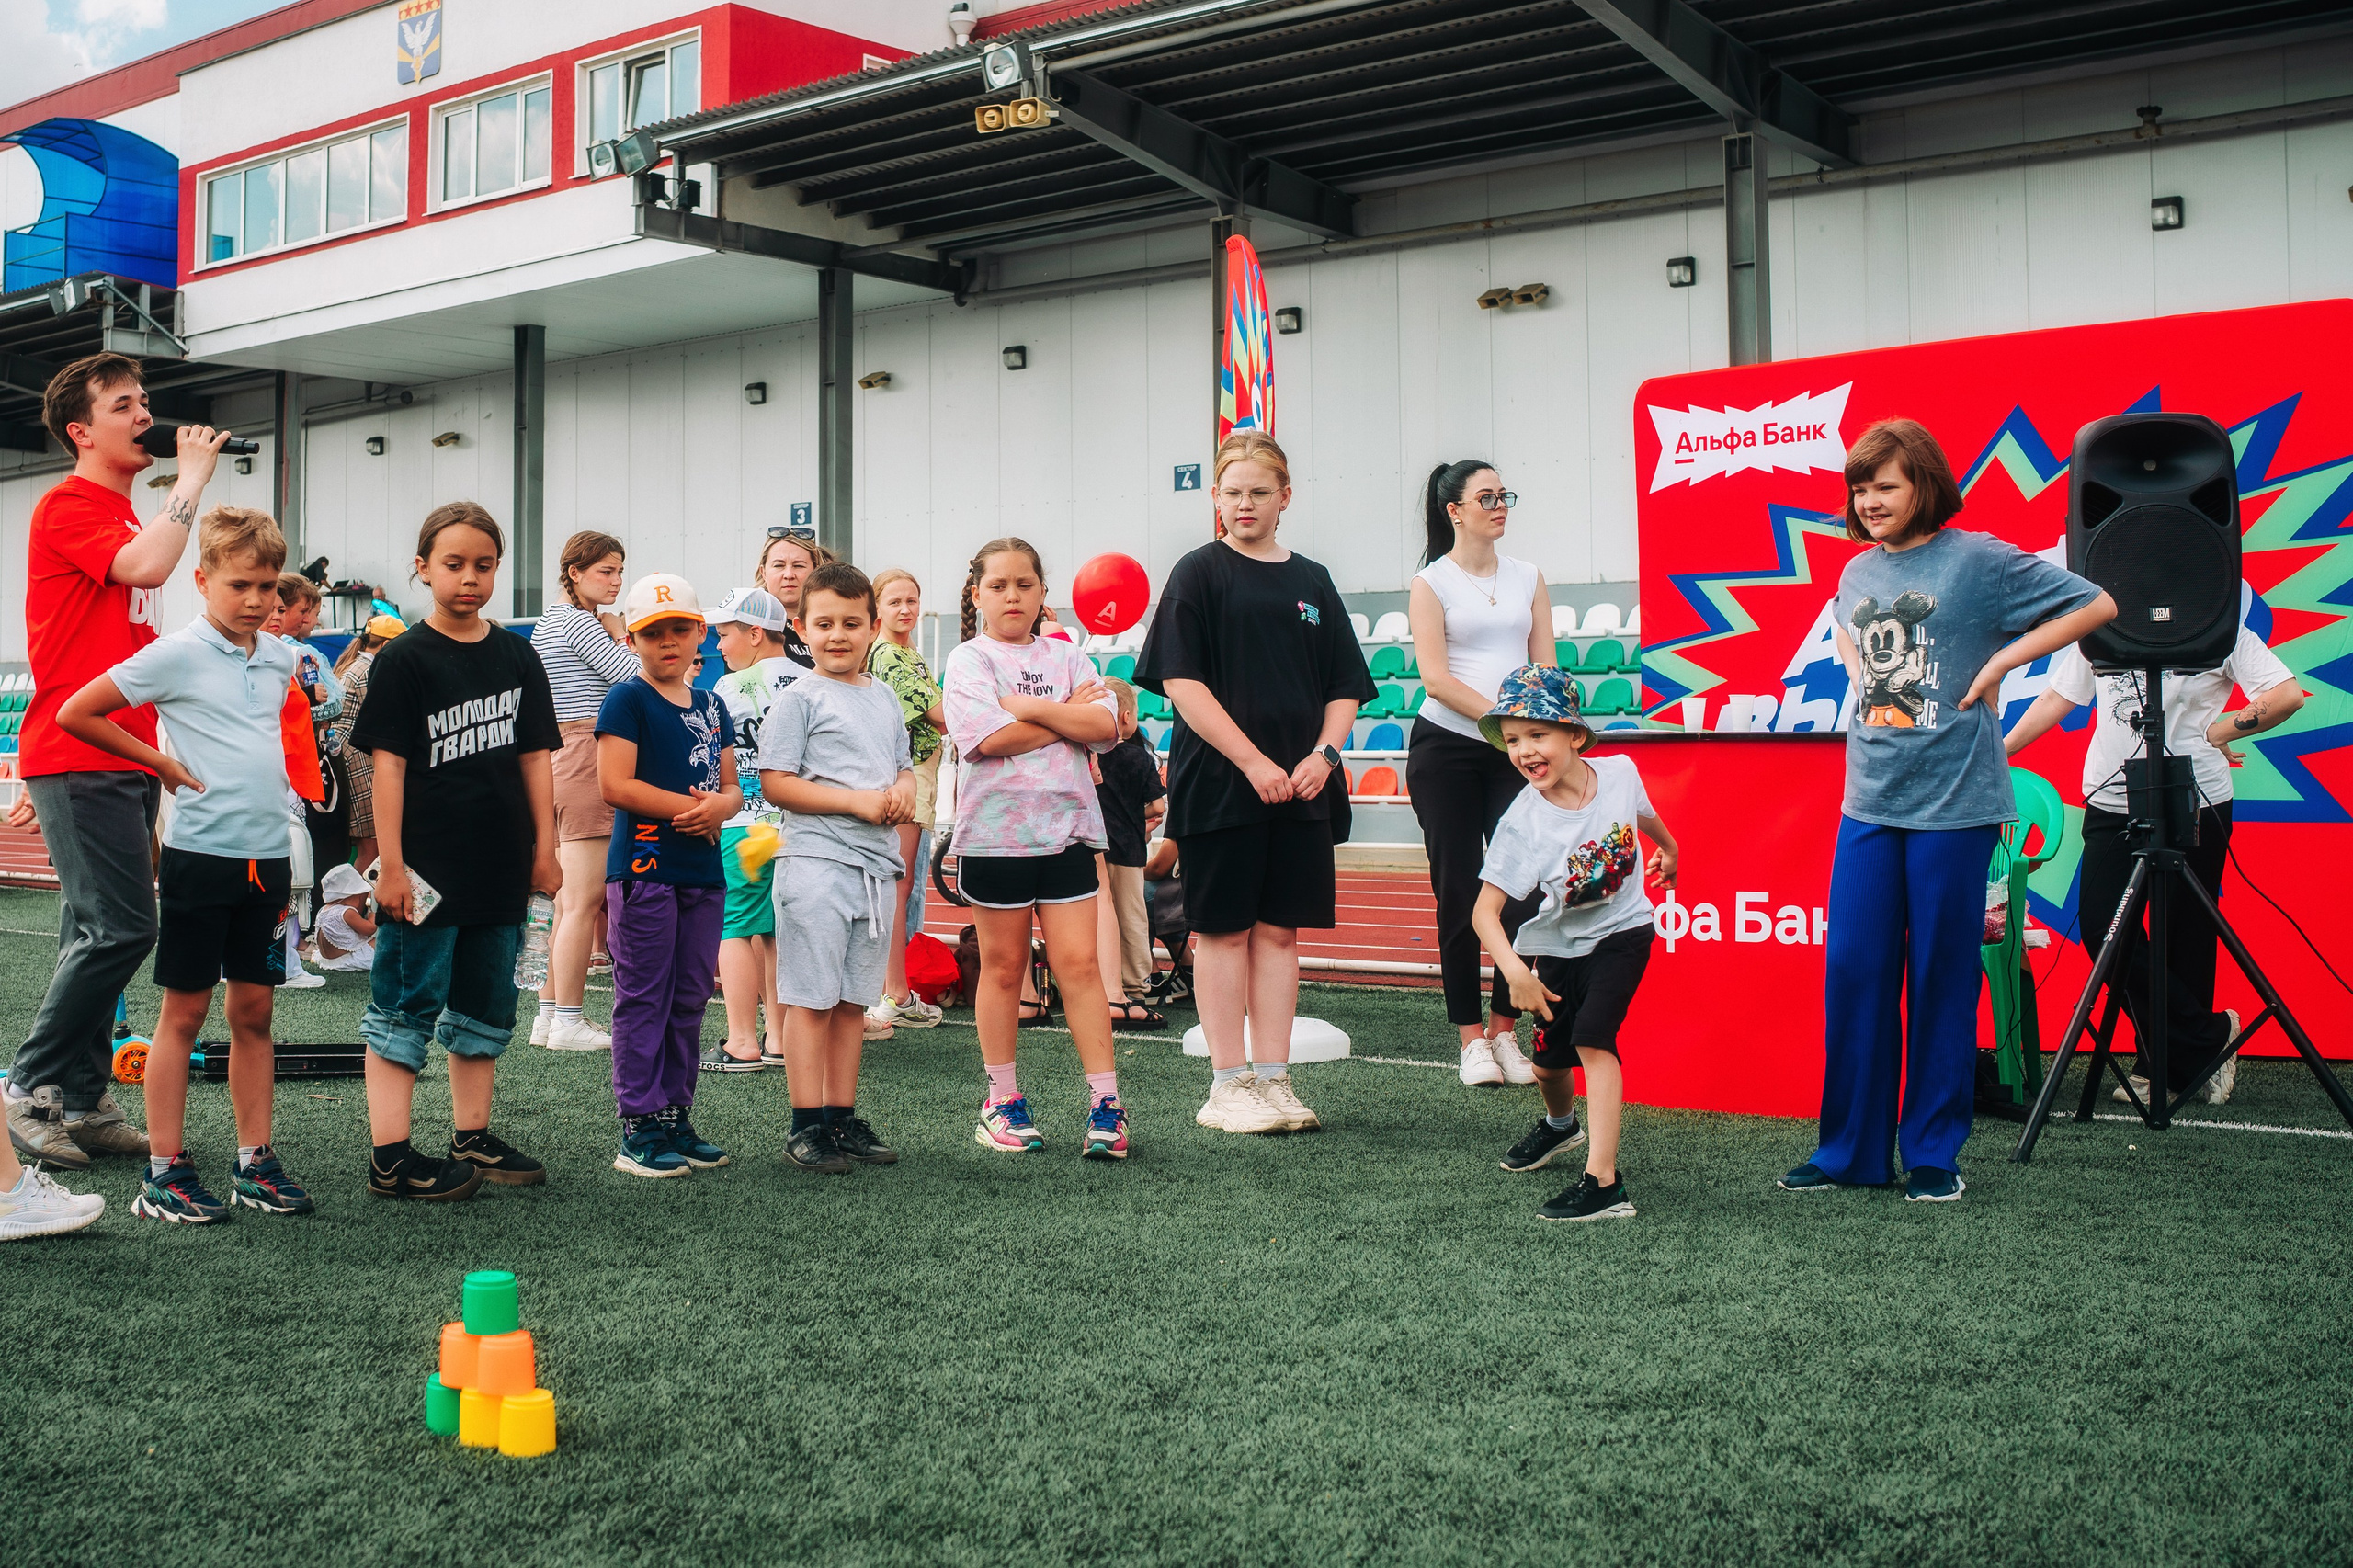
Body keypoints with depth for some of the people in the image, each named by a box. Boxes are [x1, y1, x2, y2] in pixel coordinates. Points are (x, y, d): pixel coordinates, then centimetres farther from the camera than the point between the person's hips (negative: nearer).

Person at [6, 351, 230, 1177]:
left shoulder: (123, 514, 20)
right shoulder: (67, 506, -8)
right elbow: (149, 567, -26)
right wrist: (192, 475, -14)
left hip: (123, 757, 9)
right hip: (77, 758, -9)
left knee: (100, 930, 9)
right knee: (120, 925, -13)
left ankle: (83, 1103, 14)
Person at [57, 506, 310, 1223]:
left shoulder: (279, 658, 8)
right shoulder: (175, 655, -9)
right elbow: (74, 714, -8)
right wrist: (163, 765, -5)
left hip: (267, 855, 5)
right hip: (199, 853, -5)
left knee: (253, 1008, 9)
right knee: (185, 1010, 1)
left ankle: (254, 1161, 16)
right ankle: (165, 1172, 8)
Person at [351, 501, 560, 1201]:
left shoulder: (517, 657, 8)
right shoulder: (404, 658, -6)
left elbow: (535, 756, 11)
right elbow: (389, 764, -8)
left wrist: (545, 849, 7)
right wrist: (391, 863, -12)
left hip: (499, 867, 6)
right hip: (427, 868, -5)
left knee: (486, 1006, 13)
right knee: (406, 1005, 0)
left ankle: (473, 1138, 25)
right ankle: (390, 1158, 3)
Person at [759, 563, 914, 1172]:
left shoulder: (884, 697, 15)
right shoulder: (800, 697, -4)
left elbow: (904, 767, 23)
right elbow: (775, 782, -10)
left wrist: (903, 793, -2)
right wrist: (857, 802, -15)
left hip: (877, 862, 6)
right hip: (817, 862, -6)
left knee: (854, 998, 11)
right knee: (812, 997, -4)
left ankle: (843, 1117, 19)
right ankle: (807, 1127, 2)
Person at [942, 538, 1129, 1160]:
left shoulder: (1065, 657, 11)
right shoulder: (968, 660, 1)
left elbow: (1106, 726, -4)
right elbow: (989, 738, -16)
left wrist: (1030, 707, -12)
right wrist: (1069, 713, -7)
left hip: (1066, 826, 2)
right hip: (995, 830, -2)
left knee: (1079, 962, -2)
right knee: (1003, 967, 7)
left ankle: (1104, 1101, 0)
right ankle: (1003, 1100, 18)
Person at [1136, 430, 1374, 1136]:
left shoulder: (1311, 581, 12)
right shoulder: (1200, 573, -1)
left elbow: (1346, 687, 13)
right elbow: (1181, 682, -9)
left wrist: (1323, 753, -6)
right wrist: (1253, 761, -15)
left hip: (1300, 788, 4)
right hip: (1219, 784, -4)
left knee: (1279, 930, 7)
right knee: (1224, 929, 2)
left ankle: (1273, 1080, 14)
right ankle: (1227, 1084, 9)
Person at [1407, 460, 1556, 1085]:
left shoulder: (1528, 578, 14)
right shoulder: (1431, 582, 2)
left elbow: (1545, 668, 9)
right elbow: (1435, 678, -7)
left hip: (1517, 753, 3)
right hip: (1447, 748, -3)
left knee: (1523, 888, -7)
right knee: (1459, 893, 0)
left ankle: (1504, 1028, 5)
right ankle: (1472, 1038, 7)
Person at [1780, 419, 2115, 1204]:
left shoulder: (1979, 559, -6)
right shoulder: (1857, 571, 11)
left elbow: (2096, 605, -5)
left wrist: (2002, 661, -9)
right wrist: (1861, 676, 13)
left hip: (1952, 801, -5)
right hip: (1869, 799, 5)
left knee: (1941, 982, 3)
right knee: (1853, 972, 3)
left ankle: (1935, 1154, 14)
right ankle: (1850, 1150, 13)